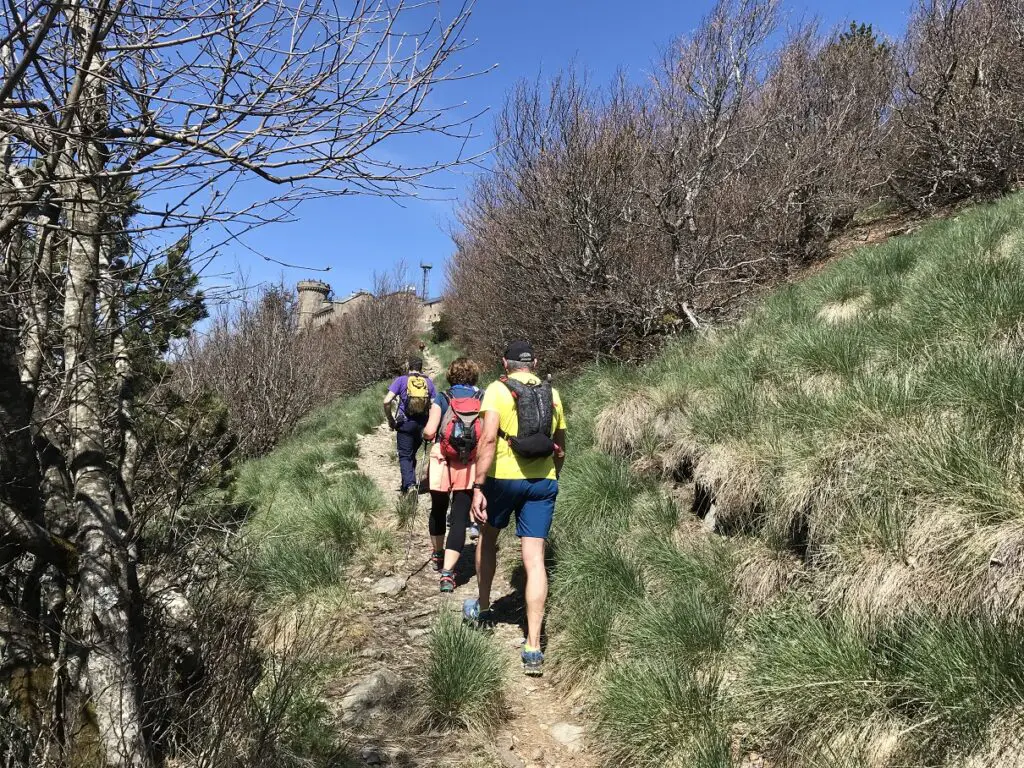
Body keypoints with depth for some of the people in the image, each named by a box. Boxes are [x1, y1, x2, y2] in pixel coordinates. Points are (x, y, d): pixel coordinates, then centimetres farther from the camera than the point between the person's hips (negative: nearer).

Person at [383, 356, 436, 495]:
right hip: (422, 424, 3)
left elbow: (387, 401, -11)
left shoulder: (401, 380, -2)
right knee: (412, 454, 20)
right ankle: (410, 482, 27)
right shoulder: (428, 382, 5)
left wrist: (390, 420, 0)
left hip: (405, 423, -3)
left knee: (405, 456, 3)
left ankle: (410, 485, -14)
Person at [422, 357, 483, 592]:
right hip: (469, 468, 0)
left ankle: (437, 555, 42)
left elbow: (429, 432, -8)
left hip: (442, 463, 0)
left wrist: (425, 434, 15)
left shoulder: (442, 398, 0)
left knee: (438, 510, 23)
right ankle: (447, 572, -8)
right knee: (460, 519, 2)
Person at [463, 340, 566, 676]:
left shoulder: (497, 389, -4)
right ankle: (533, 647, -1)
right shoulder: (552, 394, 10)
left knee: (488, 537, 23)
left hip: (504, 477, -3)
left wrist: (478, 487, -17)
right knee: (534, 559, 1)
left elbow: (488, 439, -17)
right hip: (543, 481, 3)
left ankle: (482, 609, 39)